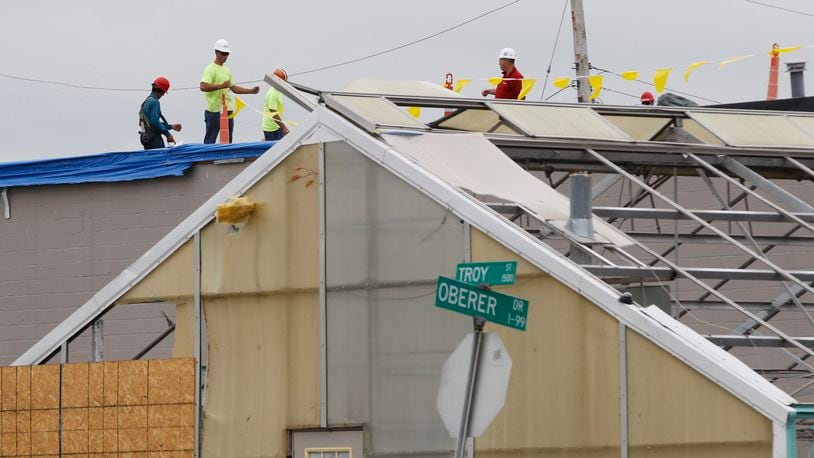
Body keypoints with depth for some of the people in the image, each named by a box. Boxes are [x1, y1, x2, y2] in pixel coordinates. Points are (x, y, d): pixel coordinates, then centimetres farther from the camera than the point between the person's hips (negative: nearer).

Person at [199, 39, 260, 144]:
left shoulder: (227, 71, 17)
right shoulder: (210, 69, -10)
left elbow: (233, 88, 25)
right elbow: (203, 87, -23)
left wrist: (251, 91, 16)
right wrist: (222, 85, -26)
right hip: (214, 111, -8)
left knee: (228, 141, 11)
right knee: (210, 141, -5)